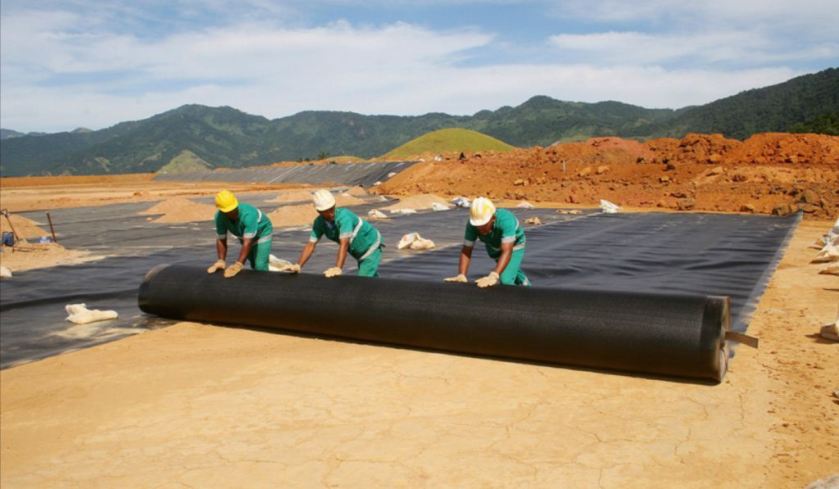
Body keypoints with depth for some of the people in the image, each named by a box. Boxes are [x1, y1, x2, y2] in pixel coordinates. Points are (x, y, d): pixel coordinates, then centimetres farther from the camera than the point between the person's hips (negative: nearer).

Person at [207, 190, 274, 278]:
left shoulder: (248, 214, -42)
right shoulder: (219, 217, -26)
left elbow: (247, 243, -43)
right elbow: (221, 240, -15)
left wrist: (238, 265, -46)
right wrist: (221, 261, -23)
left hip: (262, 232, -5)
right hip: (245, 235, 5)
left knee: (260, 266, -19)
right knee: (254, 266, 16)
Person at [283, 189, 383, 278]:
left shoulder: (344, 216, -35)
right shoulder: (319, 222, -14)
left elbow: (344, 244, -43)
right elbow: (310, 245, -16)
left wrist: (338, 268, -53)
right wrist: (298, 265, -30)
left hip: (371, 247, -7)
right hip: (359, 254, 7)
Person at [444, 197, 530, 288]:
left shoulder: (506, 220, -44)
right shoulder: (472, 224, -32)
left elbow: (507, 252, -49)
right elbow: (466, 250, -28)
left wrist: (493, 276, -60)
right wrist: (461, 275, -41)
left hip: (513, 246, -4)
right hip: (494, 248, 4)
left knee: (506, 280, -19)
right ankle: (523, 282, 57)